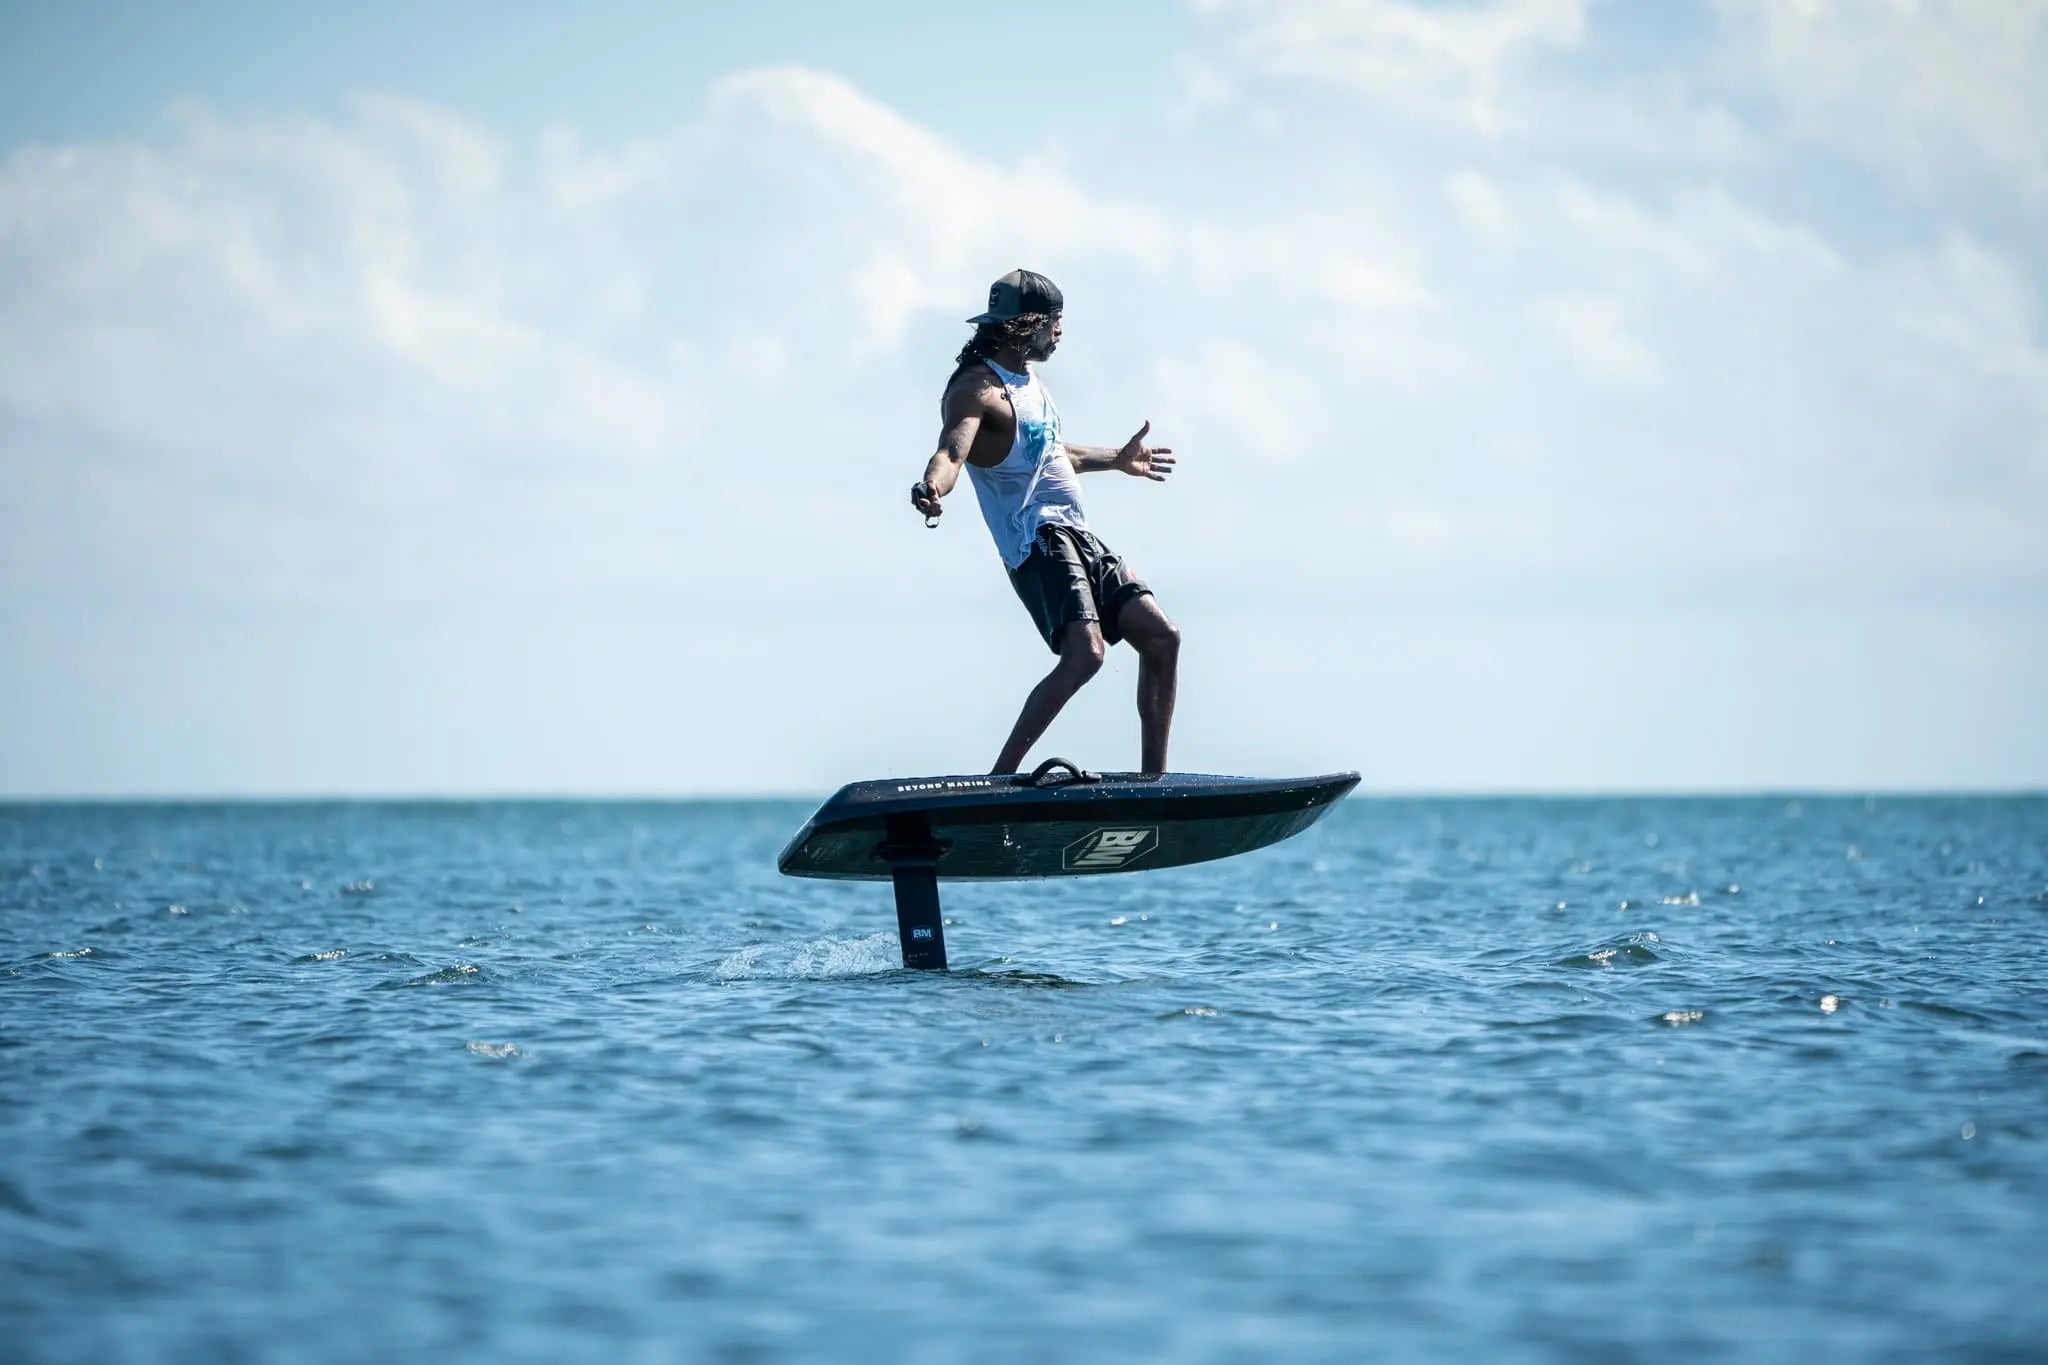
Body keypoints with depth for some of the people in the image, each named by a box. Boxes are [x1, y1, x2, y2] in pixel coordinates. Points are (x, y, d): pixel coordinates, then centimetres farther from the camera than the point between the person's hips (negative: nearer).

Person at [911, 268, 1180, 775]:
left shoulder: (1026, 380, 18)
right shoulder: (976, 389, -12)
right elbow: (952, 451, -32)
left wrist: (1116, 458, 51)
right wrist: (931, 488, -54)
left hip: (1077, 536, 10)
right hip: (1037, 541, -10)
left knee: (1161, 638, 6)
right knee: (1085, 654, -27)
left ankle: (1153, 780, 13)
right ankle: (1000, 780, -24)